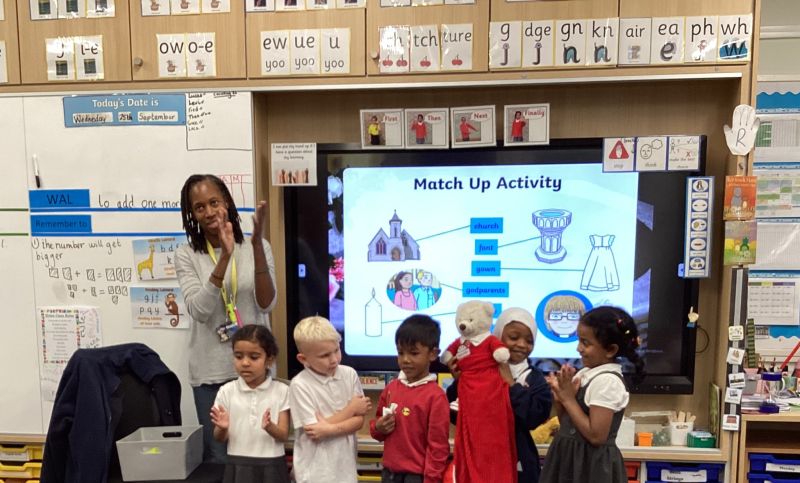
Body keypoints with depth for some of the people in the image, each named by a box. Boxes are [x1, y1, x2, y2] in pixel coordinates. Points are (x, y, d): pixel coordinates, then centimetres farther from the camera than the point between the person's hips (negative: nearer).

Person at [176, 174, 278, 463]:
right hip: (210, 372, 0)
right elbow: (199, 311, -16)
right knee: (217, 458, 12)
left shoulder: (257, 247, -1)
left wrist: (256, 243, -21)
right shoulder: (186, 255, -2)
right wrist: (225, 257, -26)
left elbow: (266, 304, -13)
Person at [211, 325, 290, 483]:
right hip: (239, 467, 1)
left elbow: (283, 435, -6)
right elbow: (219, 438, 2)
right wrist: (222, 428, -21)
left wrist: (269, 427, -26)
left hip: (271, 466, 0)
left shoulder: (281, 390, -5)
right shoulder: (227, 391, -3)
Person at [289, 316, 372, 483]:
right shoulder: (300, 385, -15)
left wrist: (331, 429, -22)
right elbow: (314, 432, -16)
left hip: (345, 467, 4)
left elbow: (359, 420, -4)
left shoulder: (349, 374, -3)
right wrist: (351, 408, -10)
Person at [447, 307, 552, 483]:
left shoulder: (535, 379, -1)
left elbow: (536, 417, -15)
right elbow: (456, 416, -2)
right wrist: (459, 383, -16)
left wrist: (511, 385, -15)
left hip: (518, 463, 0)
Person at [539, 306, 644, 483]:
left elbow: (596, 436, -24)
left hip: (591, 465, -8)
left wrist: (568, 399, -19)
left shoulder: (608, 381, -20)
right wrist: (560, 398, -6)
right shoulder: (586, 373, 4)